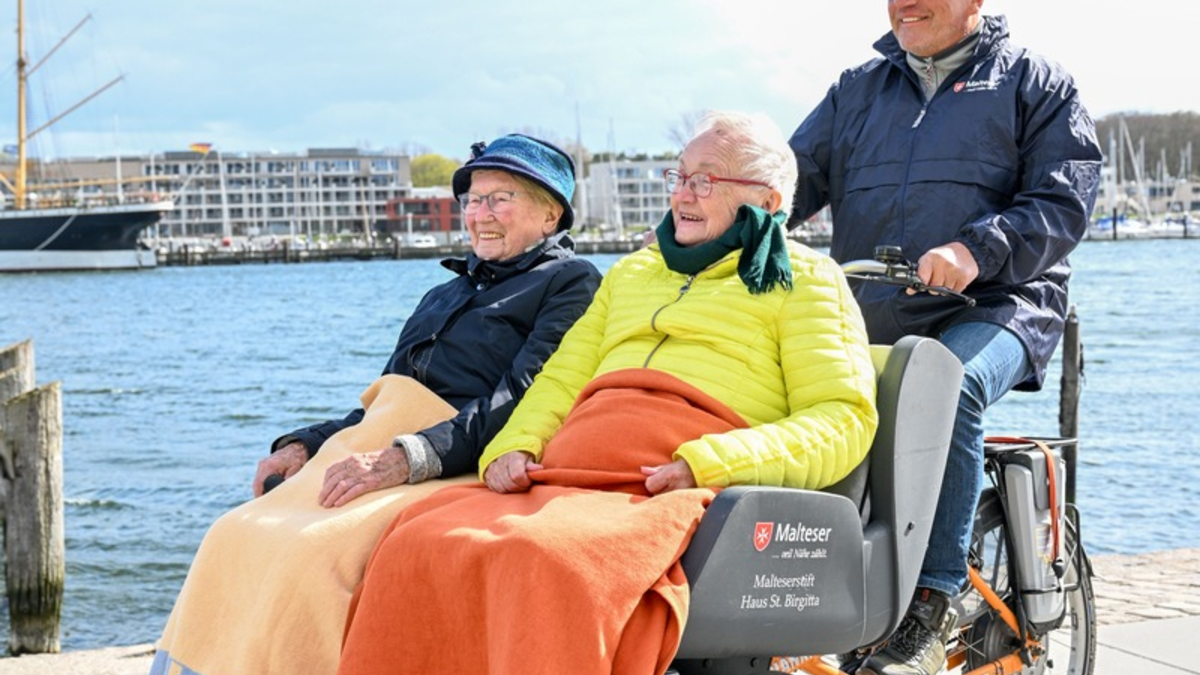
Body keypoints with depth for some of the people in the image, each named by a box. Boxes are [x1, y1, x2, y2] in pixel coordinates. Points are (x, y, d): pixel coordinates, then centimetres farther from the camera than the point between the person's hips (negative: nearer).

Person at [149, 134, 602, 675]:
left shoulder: (571, 283, 5)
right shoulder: (445, 295, 31)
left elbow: (523, 400, -11)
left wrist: (406, 458, -22)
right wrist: (307, 444, 9)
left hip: (461, 467, -7)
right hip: (377, 452, 8)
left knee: (315, 550, -31)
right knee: (236, 537, -15)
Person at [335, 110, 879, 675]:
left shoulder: (803, 279, 15)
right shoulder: (633, 272, 34)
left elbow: (843, 421, 2)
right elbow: (563, 376, 28)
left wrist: (707, 464, -13)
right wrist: (512, 448, 4)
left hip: (673, 492, -5)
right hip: (568, 472, 6)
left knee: (549, 557, -37)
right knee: (414, 548, -23)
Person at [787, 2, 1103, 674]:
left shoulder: (1036, 83, 11)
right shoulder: (858, 90, 24)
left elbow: (1064, 202, -1)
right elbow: (797, 175, 17)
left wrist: (977, 251, -20)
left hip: (994, 303, -4)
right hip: (866, 317, 4)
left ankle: (929, 607, -33)